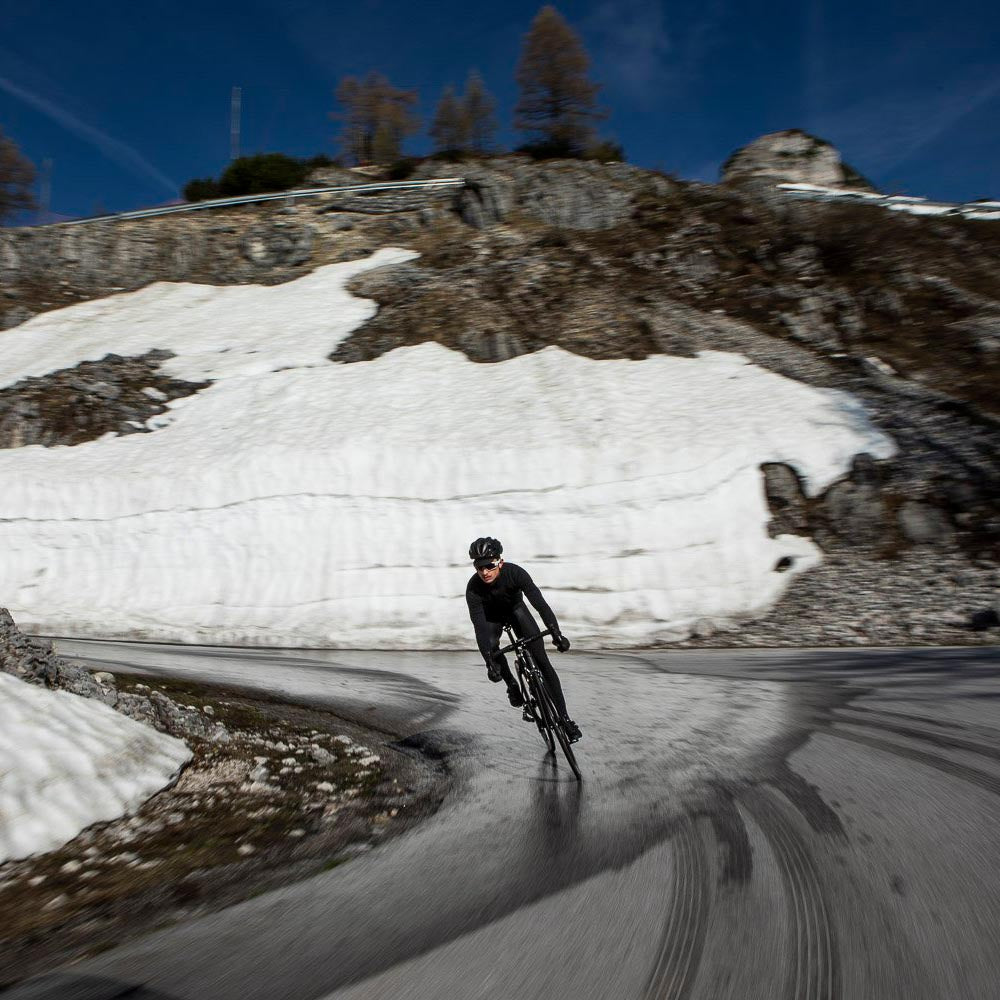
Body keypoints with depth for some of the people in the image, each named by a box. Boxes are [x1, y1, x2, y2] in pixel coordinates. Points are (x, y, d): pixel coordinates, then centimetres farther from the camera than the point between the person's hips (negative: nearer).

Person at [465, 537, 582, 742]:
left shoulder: (515, 573, -35)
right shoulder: (473, 588, -33)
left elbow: (540, 603, -40)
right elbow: (480, 627, -36)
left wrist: (556, 633, -53)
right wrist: (489, 664, -44)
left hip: (515, 609, -1)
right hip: (491, 615, 1)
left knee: (541, 660, -12)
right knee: (490, 646, -30)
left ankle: (564, 717, -9)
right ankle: (511, 684, 1)